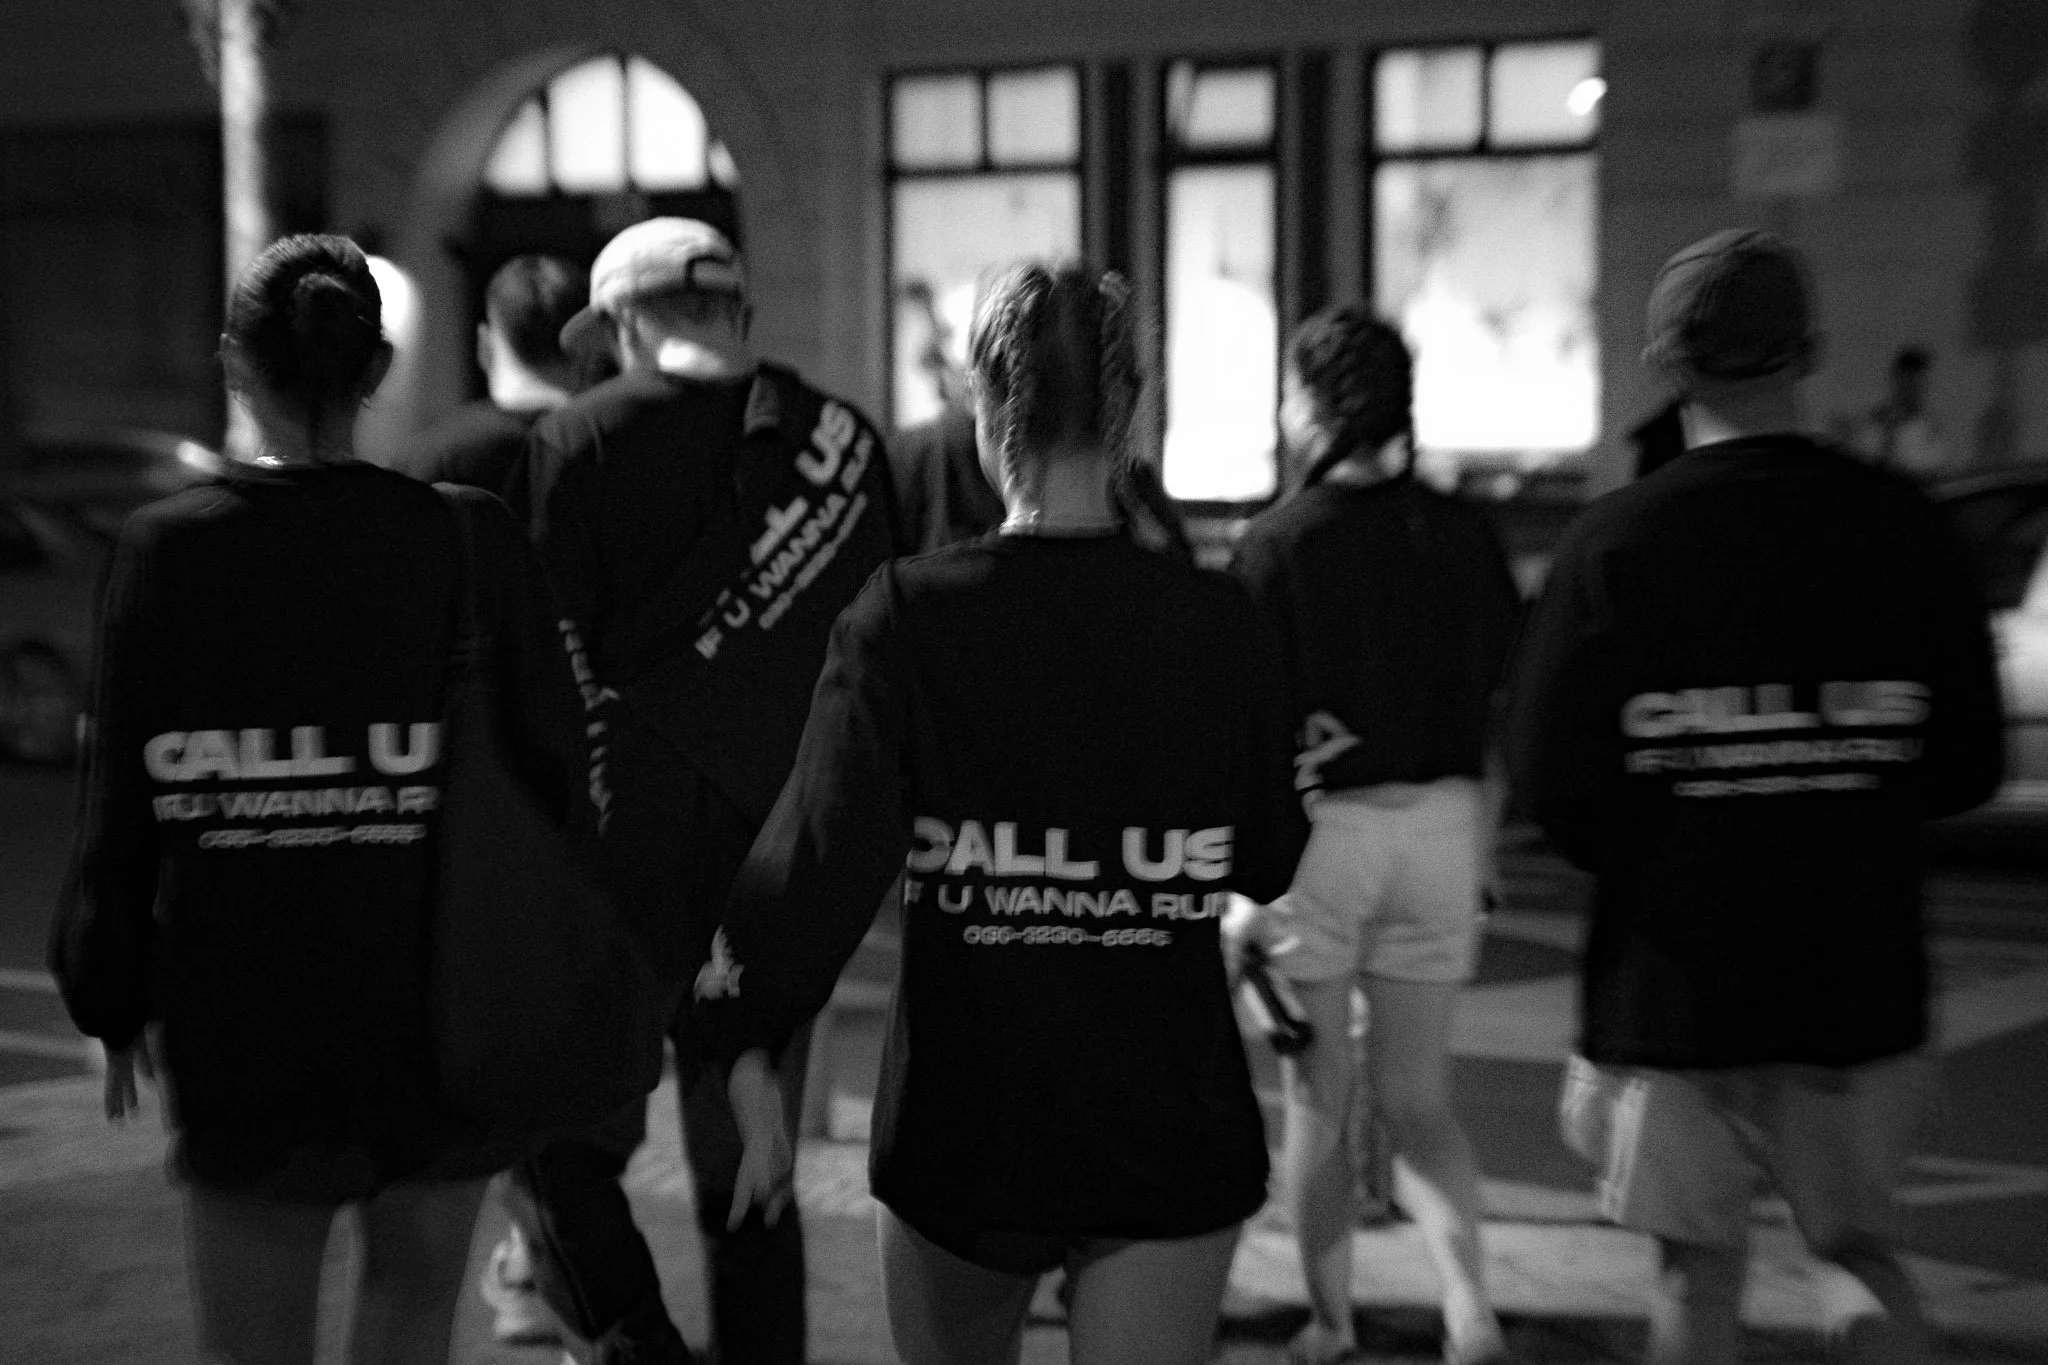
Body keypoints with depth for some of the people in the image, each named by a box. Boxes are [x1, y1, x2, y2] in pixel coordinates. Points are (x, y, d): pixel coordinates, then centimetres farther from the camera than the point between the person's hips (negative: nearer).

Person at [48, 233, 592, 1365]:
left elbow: (122, 803, -3)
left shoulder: (168, 548, -7)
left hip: (242, 1029, 0)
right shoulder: (473, 542, -8)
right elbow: (557, 778, -5)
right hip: (444, 1019, 1)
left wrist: (115, 1004, 9)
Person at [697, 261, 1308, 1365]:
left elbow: (823, 854, -18)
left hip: (962, 1122, 0)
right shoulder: (1216, 622, -6)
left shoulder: (909, 614, -12)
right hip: (1171, 1136, 0)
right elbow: (1265, 865, 3)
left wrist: (747, 1037, -9)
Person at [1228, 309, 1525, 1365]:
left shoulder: (1282, 539, -8)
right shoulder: (1462, 533, 3)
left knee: (1318, 1097, 12)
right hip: (1442, 822, 4)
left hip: (1319, 822, -3)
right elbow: (1502, 717, 6)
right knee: (1417, 1098, 16)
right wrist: (1481, 853, 15)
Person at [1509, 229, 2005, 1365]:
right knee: (1858, 1248, 20)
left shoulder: (1614, 541, -11)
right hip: (1859, 977, 2)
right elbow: (1966, 768, 0)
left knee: (1696, 1272, 14)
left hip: (1670, 977, -2)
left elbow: (1548, 775, -12)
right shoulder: (1900, 526, -4)